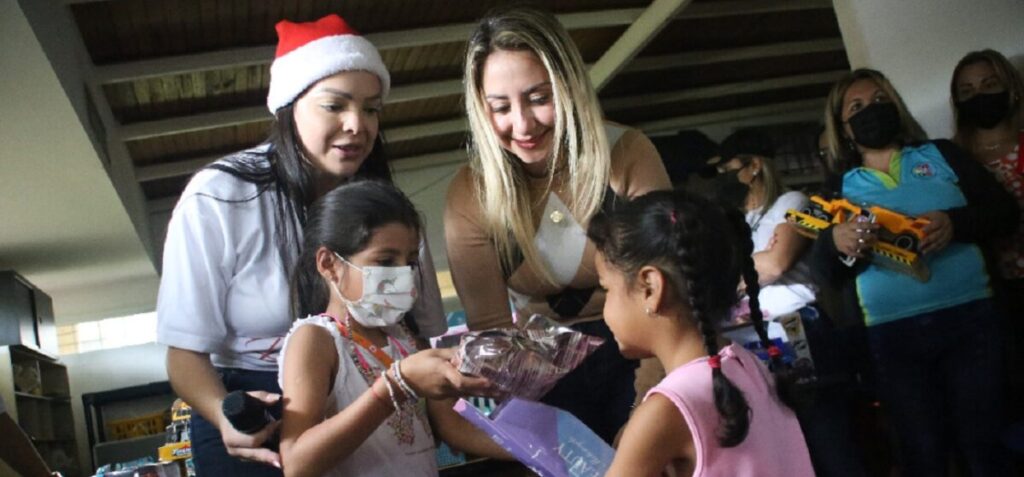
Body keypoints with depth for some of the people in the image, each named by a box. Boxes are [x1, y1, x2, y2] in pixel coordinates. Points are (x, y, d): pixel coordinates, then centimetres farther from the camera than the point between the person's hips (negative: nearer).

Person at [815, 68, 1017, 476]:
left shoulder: (941, 155, 10)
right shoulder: (842, 188, 9)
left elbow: (1003, 211, 4)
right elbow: (826, 270, 3)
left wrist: (955, 223, -17)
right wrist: (836, 241, -21)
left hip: (969, 317, 0)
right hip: (892, 335, 0)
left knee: (982, 442, 6)